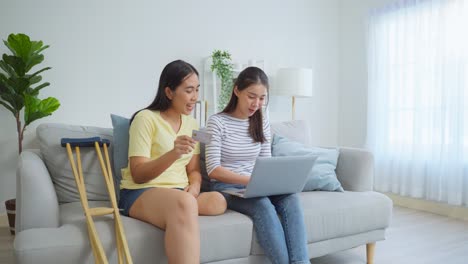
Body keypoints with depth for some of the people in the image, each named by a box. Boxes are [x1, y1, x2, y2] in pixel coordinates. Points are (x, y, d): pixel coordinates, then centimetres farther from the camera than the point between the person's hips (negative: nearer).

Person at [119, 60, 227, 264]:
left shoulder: (191, 123, 12)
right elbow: (138, 175, -13)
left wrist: (194, 187, -12)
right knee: (184, 204, -38)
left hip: (179, 194, 6)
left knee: (218, 201, -27)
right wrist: (173, 153, -30)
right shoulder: (146, 118, -7)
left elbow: (193, 170, 13)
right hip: (141, 193, -5)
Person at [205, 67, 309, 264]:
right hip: (226, 188, -4)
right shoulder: (217, 122, -7)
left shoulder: (262, 123, 9)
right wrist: (250, 180, -26)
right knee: (263, 205, -35)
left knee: (290, 198, -26)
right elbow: (213, 170, -14)